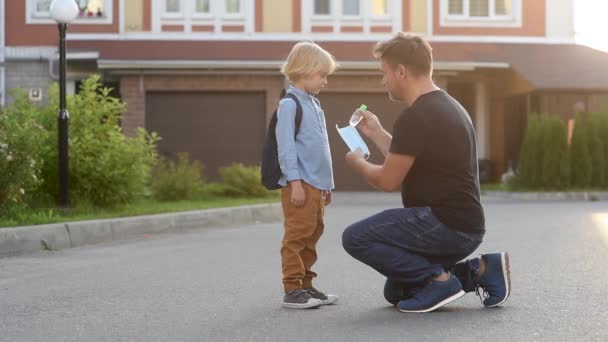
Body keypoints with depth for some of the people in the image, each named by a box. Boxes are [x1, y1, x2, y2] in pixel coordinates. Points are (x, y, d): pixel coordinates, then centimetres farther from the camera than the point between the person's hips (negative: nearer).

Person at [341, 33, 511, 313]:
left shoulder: (415, 117, -18)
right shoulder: (446, 106, 15)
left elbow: (389, 180, -13)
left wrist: (358, 163, 6)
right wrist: (375, 133, 29)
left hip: (446, 225, -10)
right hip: (463, 226, 10)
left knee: (355, 238, -11)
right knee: (396, 292, 20)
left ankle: (438, 279, -9)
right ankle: (480, 271, 11)